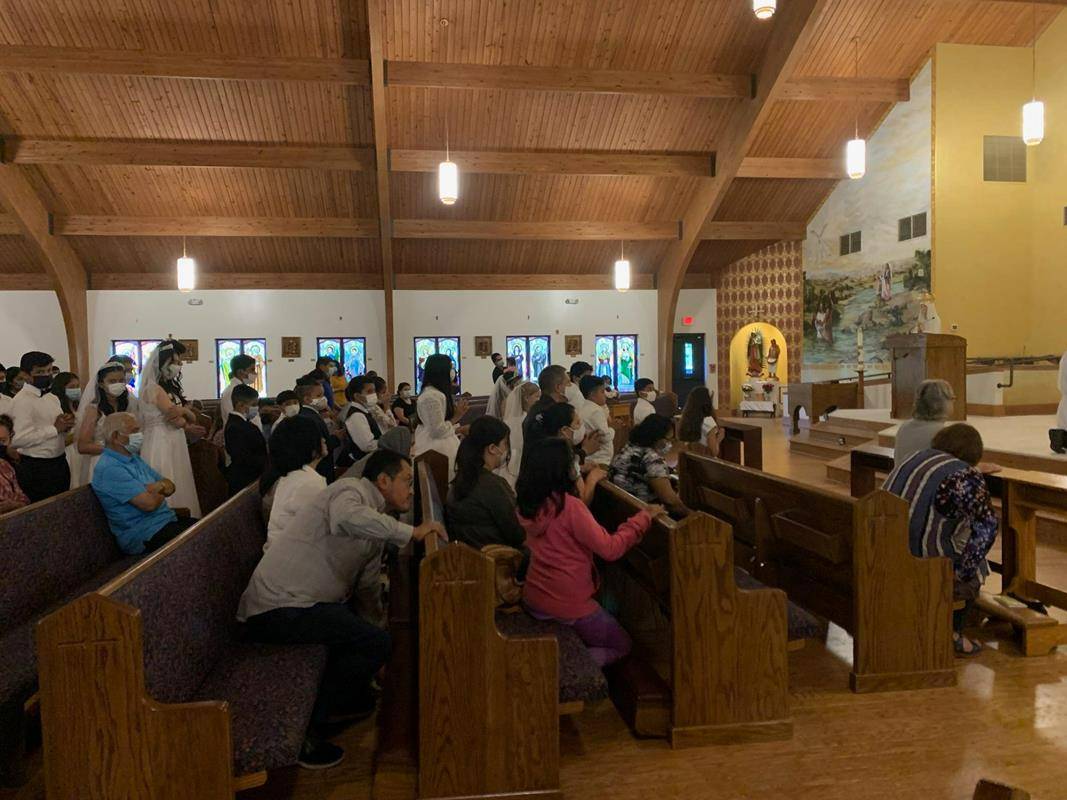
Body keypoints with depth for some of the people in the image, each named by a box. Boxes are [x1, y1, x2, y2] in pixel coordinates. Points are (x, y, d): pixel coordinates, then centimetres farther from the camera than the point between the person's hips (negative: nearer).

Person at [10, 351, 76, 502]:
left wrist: (66, 425, -1)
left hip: (60, 464, 8)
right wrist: (55, 428, -21)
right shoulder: (22, 401, -14)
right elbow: (18, 439, -26)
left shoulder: (53, 398, 12)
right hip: (37, 469, -8)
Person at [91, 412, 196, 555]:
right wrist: (160, 494, -1)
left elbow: (170, 486, 14)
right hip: (147, 537, -9)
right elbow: (149, 503, -24)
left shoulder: (134, 458, 15)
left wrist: (159, 486, -9)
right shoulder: (109, 468, -17)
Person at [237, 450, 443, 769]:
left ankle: (353, 698, 27)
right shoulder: (352, 490, -10)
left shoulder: (376, 519, 16)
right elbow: (348, 518, -35)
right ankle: (304, 731, -8)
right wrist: (412, 532, -26)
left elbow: (368, 588, 19)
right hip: (279, 606, -10)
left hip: (294, 604, 10)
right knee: (376, 642, -15)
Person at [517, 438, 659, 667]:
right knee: (621, 646, 16)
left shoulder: (529, 503, -3)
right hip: (567, 606, -7)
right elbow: (610, 549, -22)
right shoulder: (569, 506, -24)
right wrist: (642, 518, -13)